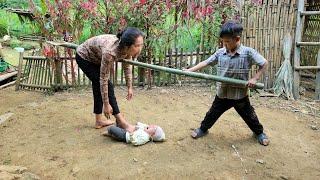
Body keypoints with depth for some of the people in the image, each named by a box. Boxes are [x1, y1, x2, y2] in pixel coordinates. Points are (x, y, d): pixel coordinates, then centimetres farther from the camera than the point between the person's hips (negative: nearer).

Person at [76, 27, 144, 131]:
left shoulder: (126, 49, -22)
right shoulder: (110, 52, -42)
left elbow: (127, 66, -3)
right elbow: (104, 79, -34)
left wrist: (129, 87, -2)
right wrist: (106, 105, -27)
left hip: (95, 58, 7)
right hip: (84, 57, -7)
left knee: (99, 86, 10)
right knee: (107, 87, -12)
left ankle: (99, 121, 22)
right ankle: (121, 122, -7)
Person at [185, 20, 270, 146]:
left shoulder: (248, 52, -14)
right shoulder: (220, 53, -6)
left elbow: (264, 64, -7)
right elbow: (206, 62, -3)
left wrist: (254, 78, -16)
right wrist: (190, 70, -11)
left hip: (240, 94, -2)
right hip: (222, 94, 2)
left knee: (249, 116, 16)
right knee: (212, 114, 16)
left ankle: (259, 133, 41)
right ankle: (203, 129, 39)